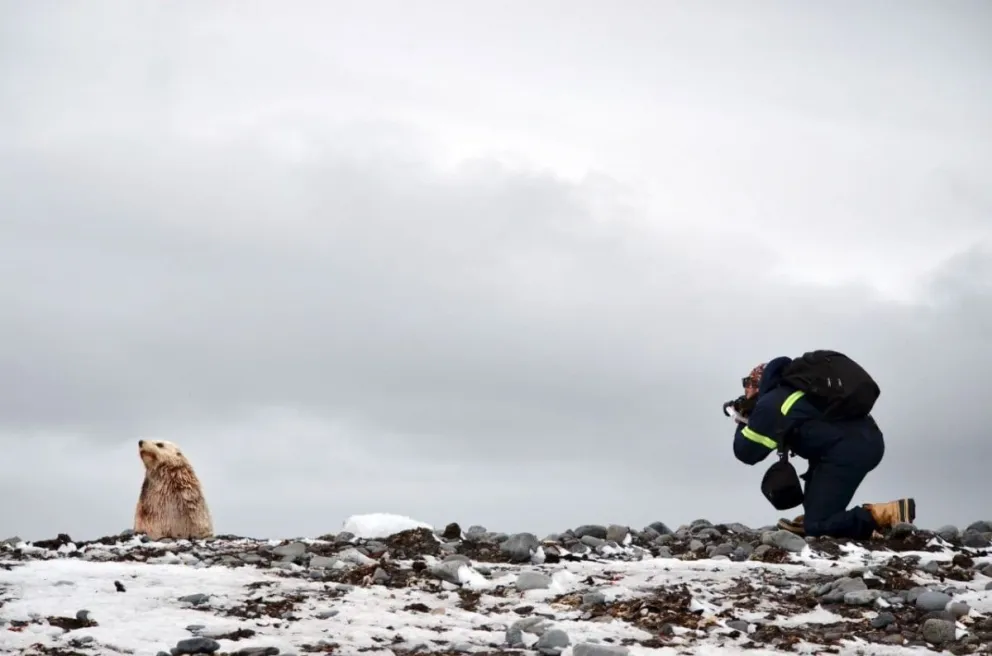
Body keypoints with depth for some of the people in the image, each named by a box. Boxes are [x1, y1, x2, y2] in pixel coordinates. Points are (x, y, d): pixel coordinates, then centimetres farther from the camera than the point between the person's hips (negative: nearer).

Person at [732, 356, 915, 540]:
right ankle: (814, 519, 27)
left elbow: (746, 452, 5)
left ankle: (889, 513, -17)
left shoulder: (770, 403, 3)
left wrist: (744, 423, 26)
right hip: (870, 439, 9)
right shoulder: (797, 390, 28)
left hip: (848, 451, -9)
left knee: (817, 526, -5)